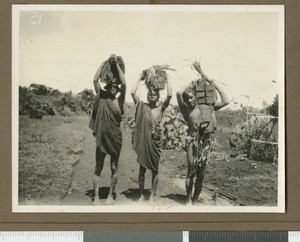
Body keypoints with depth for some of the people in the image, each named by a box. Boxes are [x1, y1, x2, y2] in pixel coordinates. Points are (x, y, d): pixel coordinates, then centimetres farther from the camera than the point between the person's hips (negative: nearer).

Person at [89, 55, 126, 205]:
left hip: (115, 138, 0)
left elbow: (124, 83, -14)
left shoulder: (119, 101, -1)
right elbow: (95, 80, -7)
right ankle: (96, 197, 9)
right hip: (101, 137, 0)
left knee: (114, 168, 8)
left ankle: (111, 195, 21)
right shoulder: (101, 97, 1)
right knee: (98, 168, 4)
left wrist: (117, 65, -8)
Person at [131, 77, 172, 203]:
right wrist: (140, 79, -2)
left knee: (155, 170, 7)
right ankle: (142, 195, 20)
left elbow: (169, 95, -14)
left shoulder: (161, 107, 1)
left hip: (155, 141, 0)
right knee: (142, 169, 7)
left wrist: (167, 80, -7)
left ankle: (152, 196, 18)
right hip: (143, 141, 0)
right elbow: (132, 92, -7)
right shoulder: (142, 106, 2)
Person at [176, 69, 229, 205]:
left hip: (206, 141, 3)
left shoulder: (206, 107, 15)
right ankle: (189, 200, 8)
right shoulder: (186, 109, 6)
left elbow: (225, 101, 13)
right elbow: (179, 93, -10)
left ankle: (195, 200, 13)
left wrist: (215, 85, 14)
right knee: (191, 171, -2)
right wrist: (191, 85, 6)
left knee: (201, 173, 4)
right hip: (193, 140, -2)